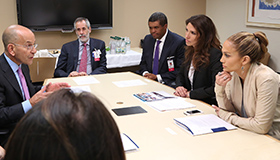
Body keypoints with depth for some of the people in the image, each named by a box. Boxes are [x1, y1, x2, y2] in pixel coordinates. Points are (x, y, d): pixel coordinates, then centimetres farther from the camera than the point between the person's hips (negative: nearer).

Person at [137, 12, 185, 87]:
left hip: (167, 81, -6)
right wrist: (145, 73, -5)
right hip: (148, 78, 6)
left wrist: (157, 77, -17)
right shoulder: (147, 39, 10)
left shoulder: (179, 42, -9)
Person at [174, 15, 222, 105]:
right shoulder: (190, 51, 7)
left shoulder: (215, 54, -18)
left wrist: (190, 94, -17)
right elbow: (181, 74, 20)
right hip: (189, 102, 7)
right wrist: (179, 86, -2)